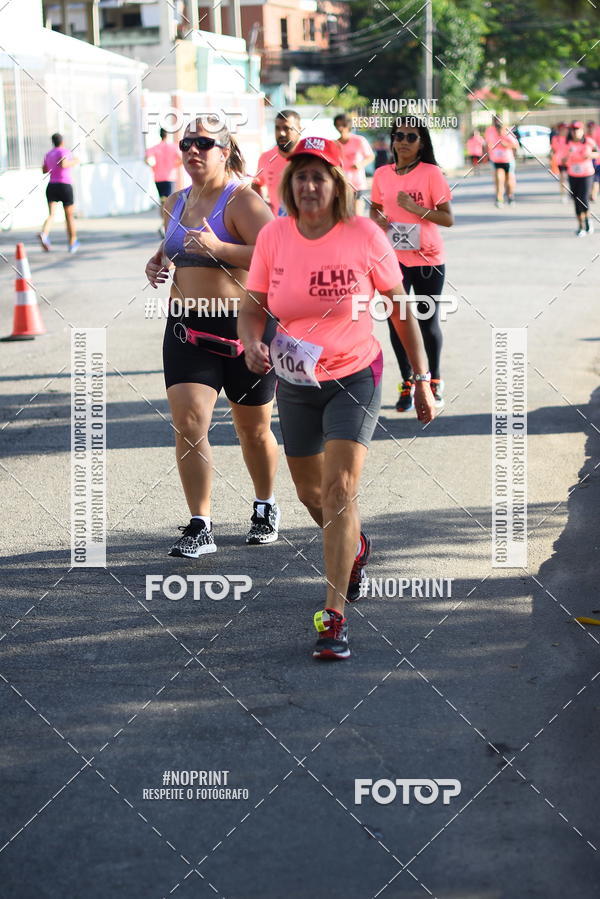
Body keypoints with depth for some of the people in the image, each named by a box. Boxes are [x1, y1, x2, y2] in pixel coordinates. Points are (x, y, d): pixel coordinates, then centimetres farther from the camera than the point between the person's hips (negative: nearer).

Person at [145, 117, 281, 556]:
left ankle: (266, 507, 35)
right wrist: (157, 263, 9)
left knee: (254, 430, 11)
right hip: (187, 328, 5)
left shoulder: (242, 200, -11)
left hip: (244, 326, -5)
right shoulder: (177, 202, 12)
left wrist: (219, 248, -30)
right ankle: (200, 527, -7)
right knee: (188, 425, -10)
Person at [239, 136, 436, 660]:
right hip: (295, 383, 4)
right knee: (311, 493, 16)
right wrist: (253, 344, -21)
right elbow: (252, 307, 1)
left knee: (340, 490, -16)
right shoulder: (273, 237, -7)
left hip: (354, 377, -3)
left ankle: (334, 617, -14)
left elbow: (400, 307, -3)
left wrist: (422, 378, -2)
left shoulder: (364, 236, -13)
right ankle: (355, 548, 51)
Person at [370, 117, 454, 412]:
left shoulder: (431, 174, -8)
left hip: (427, 260, -3)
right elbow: (374, 207, 19)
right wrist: (377, 218, -4)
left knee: (428, 322, 6)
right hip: (392, 259, 3)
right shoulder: (382, 174, 3)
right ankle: (408, 384, 17)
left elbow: (448, 218, -10)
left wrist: (415, 208, -21)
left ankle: (434, 382, 25)